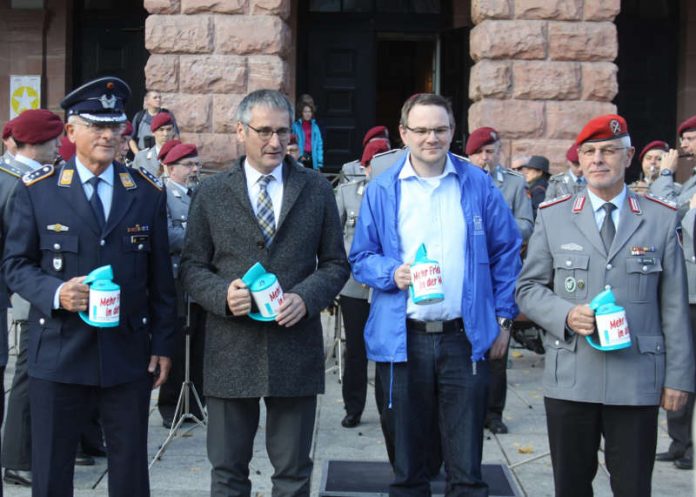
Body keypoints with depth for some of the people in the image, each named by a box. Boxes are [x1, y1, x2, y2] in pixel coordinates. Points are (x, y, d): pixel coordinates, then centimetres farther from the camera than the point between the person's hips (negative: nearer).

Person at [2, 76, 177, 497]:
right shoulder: (37, 190, 0)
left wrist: (163, 344, 4)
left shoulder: (148, 192, 6)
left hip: (129, 354, 2)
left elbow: (161, 276, 7)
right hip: (58, 354, -1)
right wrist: (55, 293, -17)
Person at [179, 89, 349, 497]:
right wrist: (221, 294, -15)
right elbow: (192, 267, 5)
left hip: (296, 349, 0)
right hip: (231, 350, 0)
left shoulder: (316, 189, 5)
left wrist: (306, 296, -12)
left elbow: (335, 263, 7)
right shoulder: (212, 193, 4)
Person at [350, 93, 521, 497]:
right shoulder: (382, 190, 3)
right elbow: (361, 257, 6)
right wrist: (392, 274, -15)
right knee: (407, 460, 12)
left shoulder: (479, 185, 3)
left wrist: (504, 319, 4)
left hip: (467, 337, 0)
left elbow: (506, 252, 8)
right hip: (403, 339, 0)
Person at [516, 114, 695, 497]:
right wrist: (566, 314, -12)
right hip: (569, 380, 1)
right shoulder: (553, 217, 7)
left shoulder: (661, 218, 5)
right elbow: (528, 288, 7)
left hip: (637, 382, -1)